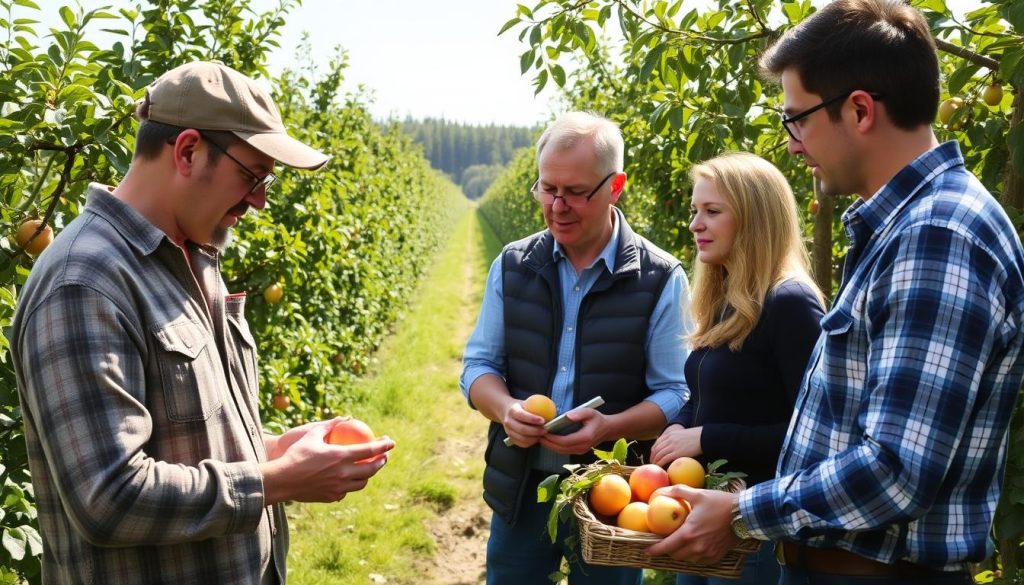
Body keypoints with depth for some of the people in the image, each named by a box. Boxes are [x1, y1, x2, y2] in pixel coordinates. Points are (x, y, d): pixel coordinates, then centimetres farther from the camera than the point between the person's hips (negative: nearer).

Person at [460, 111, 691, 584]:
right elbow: (477, 366, 4)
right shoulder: (512, 266, 1)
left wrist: (609, 427, -26)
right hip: (520, 488, 3)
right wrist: (505, 408, -18)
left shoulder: (660, 279, -9)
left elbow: (676, 396, -8)